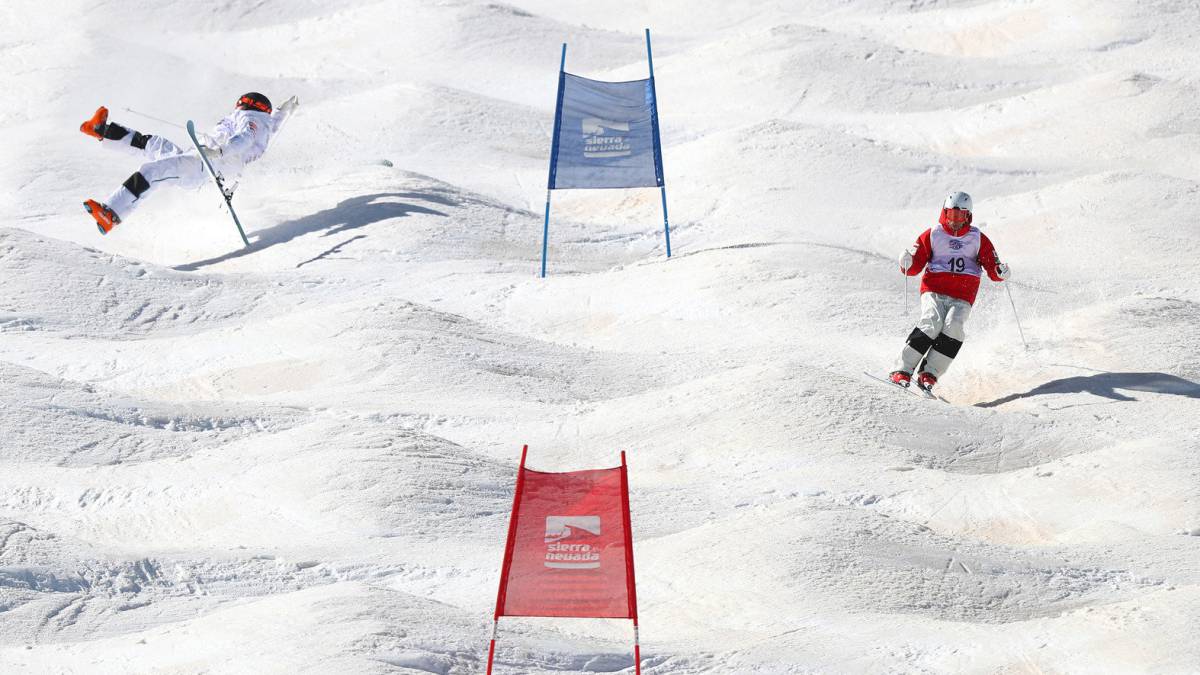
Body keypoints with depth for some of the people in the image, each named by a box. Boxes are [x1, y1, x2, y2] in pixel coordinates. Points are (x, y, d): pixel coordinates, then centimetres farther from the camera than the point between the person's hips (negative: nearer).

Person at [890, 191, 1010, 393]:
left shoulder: (977, 239, 13)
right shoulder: (932, 235, 10)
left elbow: (992, 268, 10)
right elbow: (915, 266, 6)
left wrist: (1000, 272, -13)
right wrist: (907, 264, -17)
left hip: (962, 297, 1)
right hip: (934, 290, -1)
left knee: (953, 327, -25)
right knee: (932, 323, -26)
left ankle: (929, 374, -22)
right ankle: (902, 370, -23)